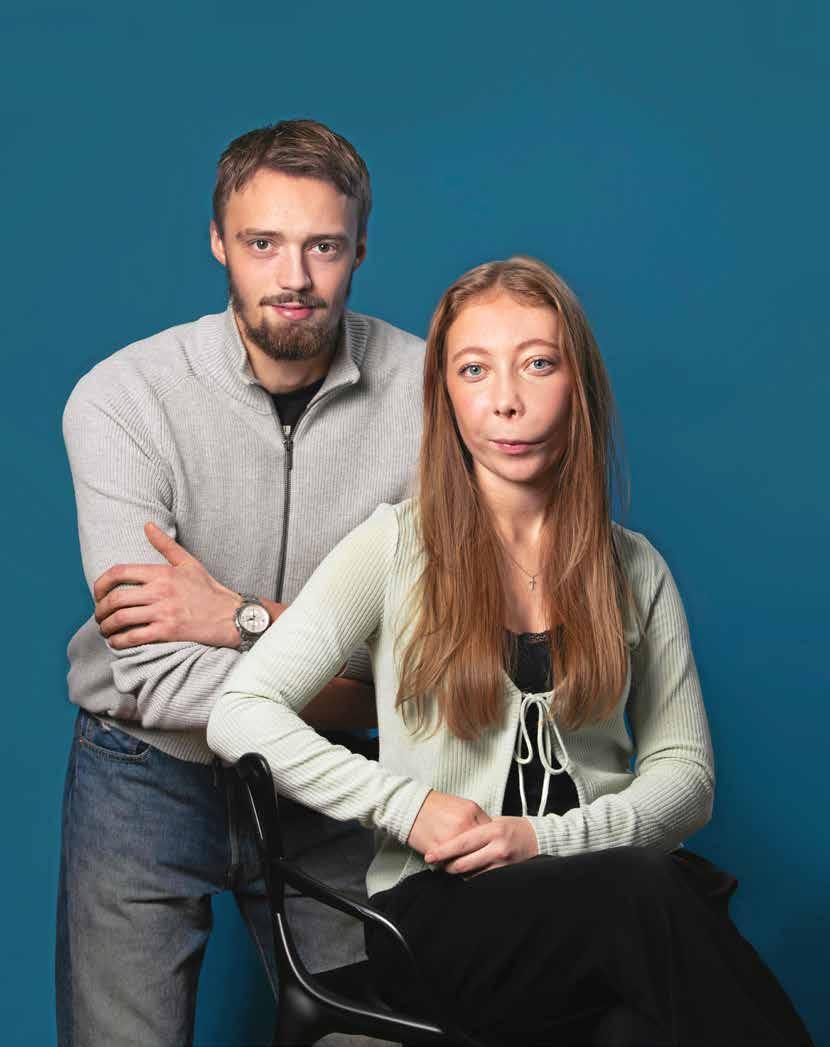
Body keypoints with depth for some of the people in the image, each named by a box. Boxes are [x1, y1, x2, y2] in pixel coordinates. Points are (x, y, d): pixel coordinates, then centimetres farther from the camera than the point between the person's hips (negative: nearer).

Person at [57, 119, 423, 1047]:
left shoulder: (426, 388, -12)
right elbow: (163, 680, -23)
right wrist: (370, 696, -19)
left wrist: (245, 617, -23)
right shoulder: (121, 397, -17)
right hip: (150, 771, -1)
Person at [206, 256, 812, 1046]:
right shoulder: (396, 546, 3)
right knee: (653, 891, -35)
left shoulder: (635, 570, 12)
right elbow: (239, 716, -2)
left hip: (596, 881, 3)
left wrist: (546, 837, -9)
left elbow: (685, 774, 9)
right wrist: (406, 806, -11)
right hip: (436, 911, -2)